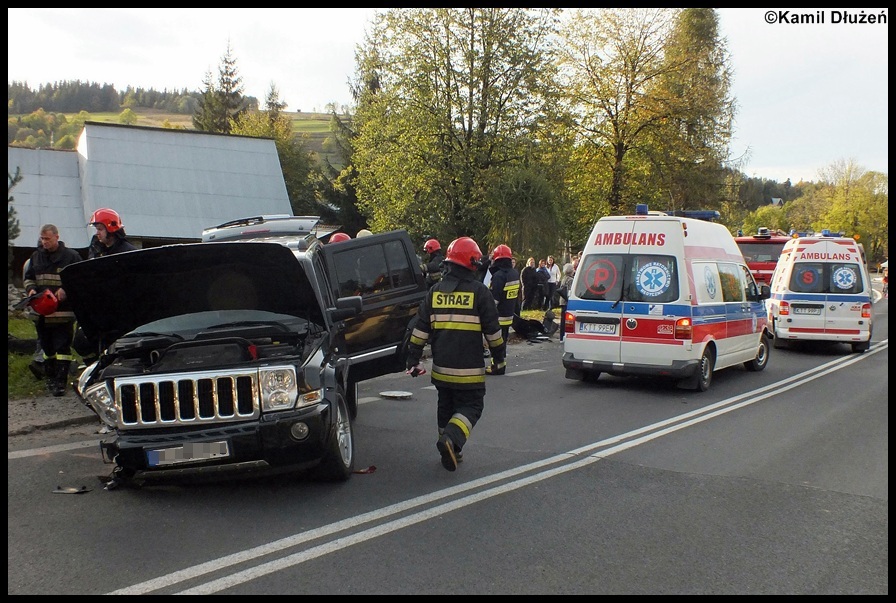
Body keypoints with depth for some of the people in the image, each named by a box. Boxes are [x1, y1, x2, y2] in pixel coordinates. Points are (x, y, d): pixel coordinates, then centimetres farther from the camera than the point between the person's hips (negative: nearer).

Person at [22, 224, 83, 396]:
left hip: (63, 311, -5)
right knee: (47, 347, 14)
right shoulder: (36, 256, 13)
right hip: (41, 310, 5)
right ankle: (50, 377, 25)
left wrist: (66, 290, -17)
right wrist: (30, 289, 0)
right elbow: (27, 277, 22)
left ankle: (60, 382, -6)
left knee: (62, 347, -7)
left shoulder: (71, 256, -2)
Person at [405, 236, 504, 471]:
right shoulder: (479, 291, -6)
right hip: (469, 369, -4)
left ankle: (451, 451, 24)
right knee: (471, 407, 3)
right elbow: (492, 329, -3)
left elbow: (420, 328, 5)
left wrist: (413, 359, 10)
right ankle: (451, 440, -21)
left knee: (446, 407, 20)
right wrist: (498, 355, 11)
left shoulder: (435, 291, 6)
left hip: (441, 367, 5)